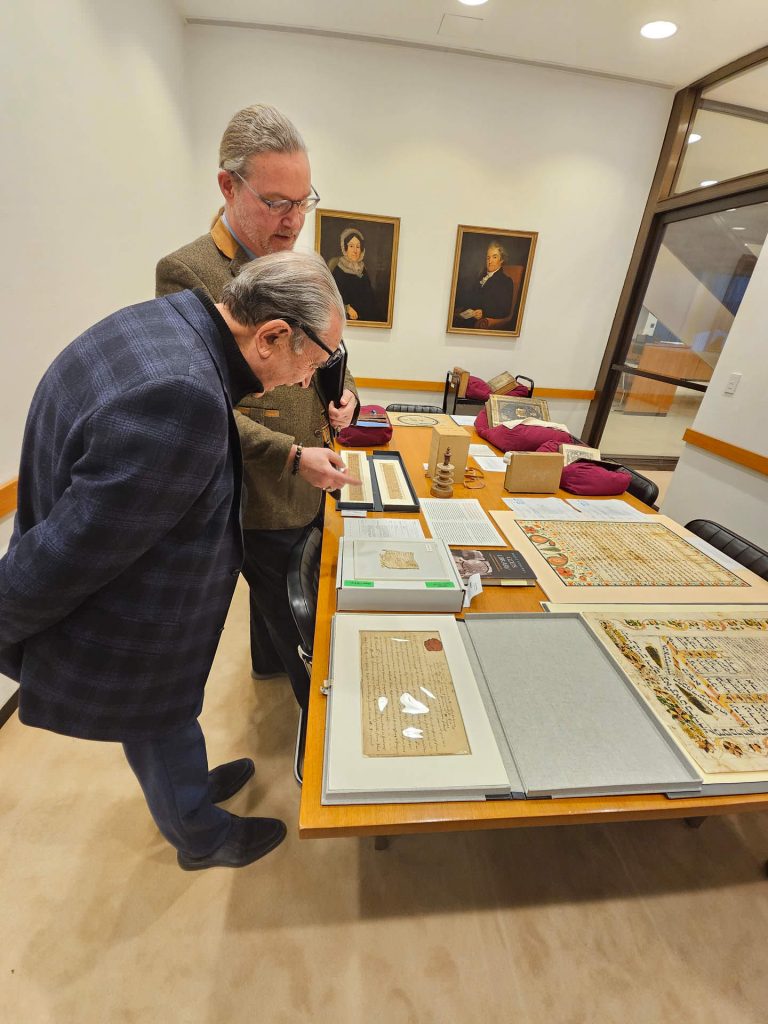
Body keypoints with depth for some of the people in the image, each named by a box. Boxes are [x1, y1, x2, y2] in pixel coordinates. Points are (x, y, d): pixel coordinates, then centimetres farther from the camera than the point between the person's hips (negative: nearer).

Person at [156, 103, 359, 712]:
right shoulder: (186, 273, -16)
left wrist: (345, 394, -5)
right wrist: (293, 454, -29)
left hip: (309, 486, 7)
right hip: (260, 501, -7)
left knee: (277, 595, 30)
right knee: (294, 615, 15)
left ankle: (267, 662, 60)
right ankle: (319, 706, 43)